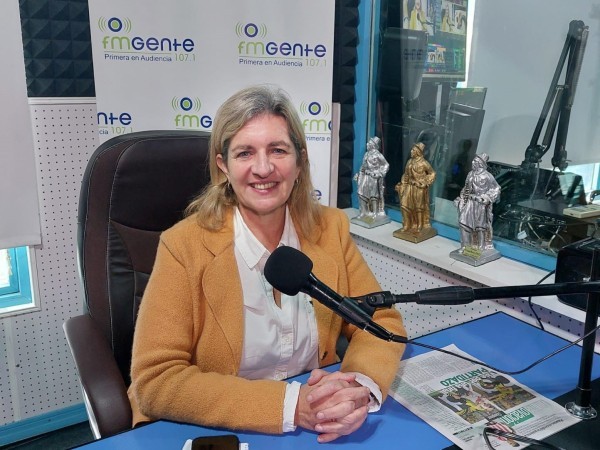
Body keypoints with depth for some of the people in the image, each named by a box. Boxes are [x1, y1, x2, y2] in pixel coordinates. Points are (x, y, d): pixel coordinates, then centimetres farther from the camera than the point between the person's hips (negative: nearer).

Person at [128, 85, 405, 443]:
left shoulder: (330, 228, -4)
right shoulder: (185, 246, -14)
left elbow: (381, 321, 0)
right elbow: (155, 381, -17)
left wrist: (361, 389, -20)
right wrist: (290, 405, -25)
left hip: (315, 430, 4)